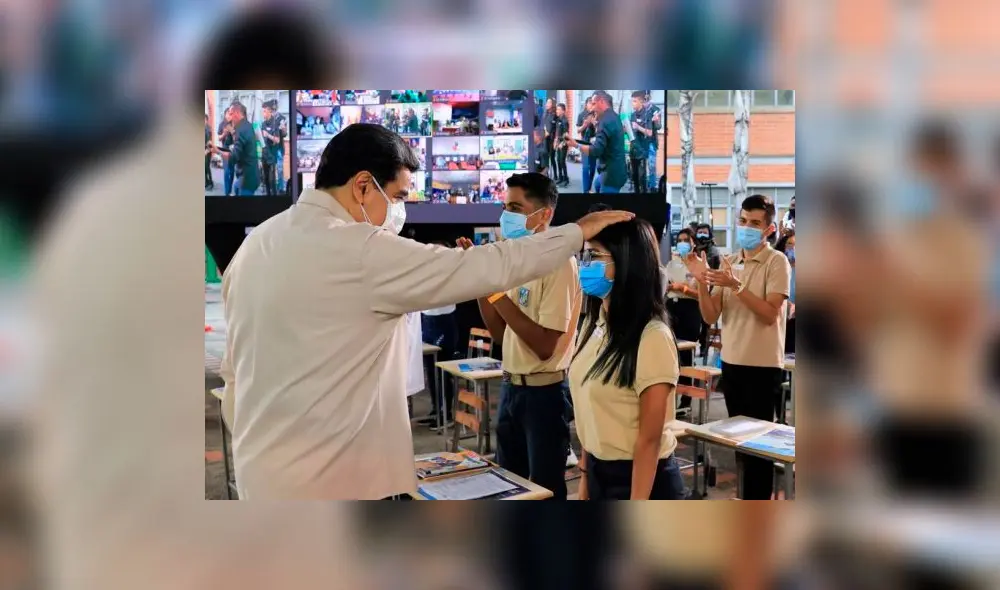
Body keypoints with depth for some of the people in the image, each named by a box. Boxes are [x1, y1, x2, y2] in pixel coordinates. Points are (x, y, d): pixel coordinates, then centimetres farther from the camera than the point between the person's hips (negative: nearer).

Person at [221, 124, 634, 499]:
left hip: (261, 472, 9)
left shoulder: (255, 245, 7)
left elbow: (234, 372, 14)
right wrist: (579, 231, -3)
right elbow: (490, 267, -16)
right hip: (332, 479, -9)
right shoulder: (360, 252, -19)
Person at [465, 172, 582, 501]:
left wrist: (498, 292, -22)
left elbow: (545, 347, -23)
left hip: (543, 392, -8)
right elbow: (500, 334, 9)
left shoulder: (559, 262, -17)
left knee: (545, 488, 5)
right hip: (511, 387, 8)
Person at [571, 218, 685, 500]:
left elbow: (650, 439, -19)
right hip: (599, 472, 8)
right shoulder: (595, 324, 4)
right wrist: (586, 475, 14)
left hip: (641, 481, -8)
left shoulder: (652, 337, -21)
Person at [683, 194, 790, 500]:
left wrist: (736, 285, -24)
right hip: (731, 362, 6)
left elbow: (770, 314, -17)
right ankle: (748, 492, 26)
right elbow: (711, 317, 3)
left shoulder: (776, 262, -7)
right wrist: (702, 281, -12)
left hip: (762, 366, -6)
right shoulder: (729, 262, 9)